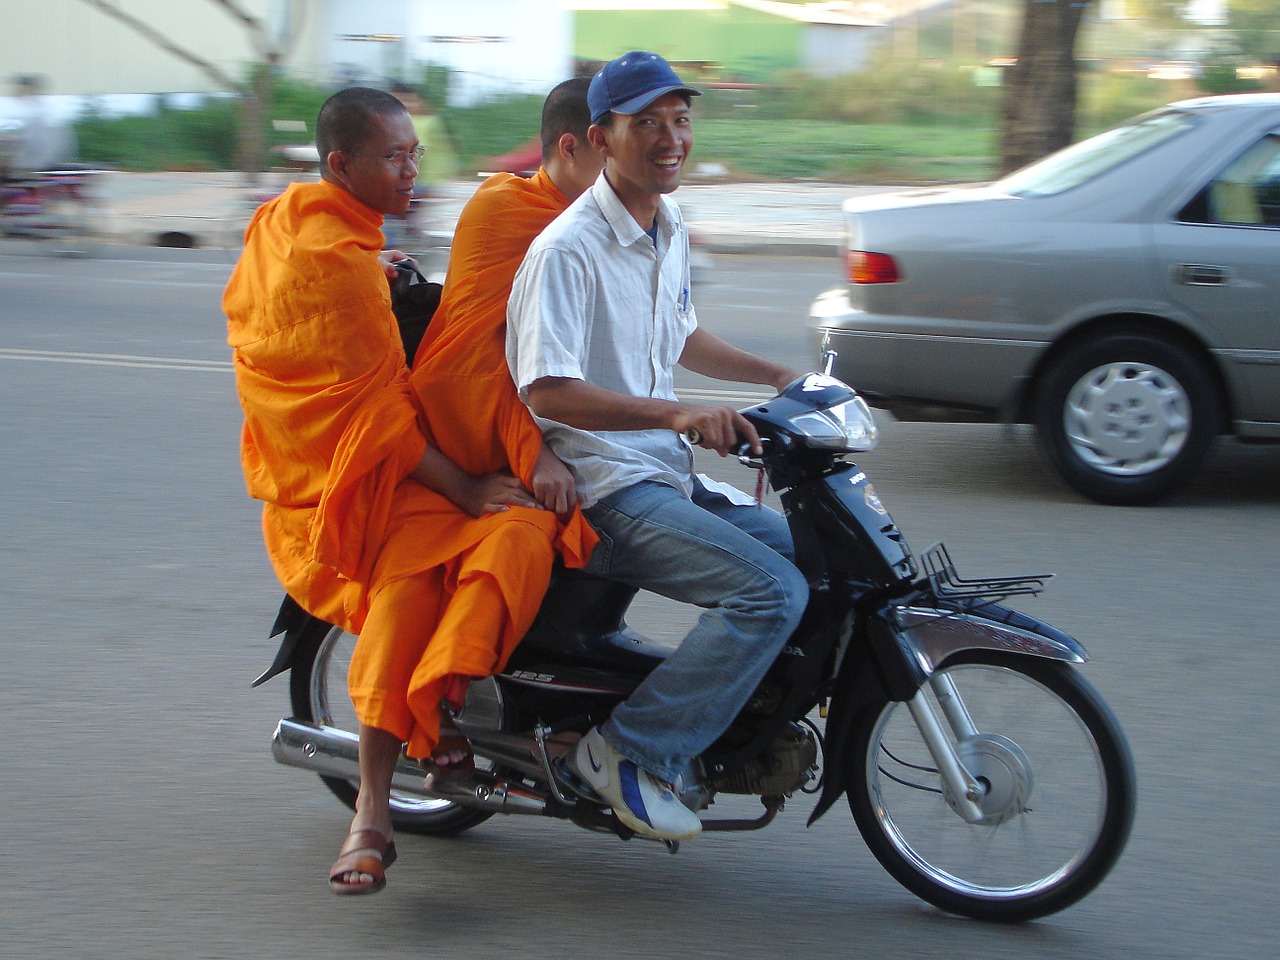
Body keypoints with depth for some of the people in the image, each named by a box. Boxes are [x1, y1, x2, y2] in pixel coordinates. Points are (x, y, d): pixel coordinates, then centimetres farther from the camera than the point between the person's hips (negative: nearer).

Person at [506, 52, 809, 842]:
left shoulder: (669, 232, 13)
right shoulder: (567, 250, -16)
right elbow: (548, 391, -26)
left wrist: (776, 375, 23)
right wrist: (678, 414, -35)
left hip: (670, 477, 9)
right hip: (603, 489, -9)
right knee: (773, 592, -24)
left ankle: (760, 722, 19)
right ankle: (631, 752, -18)